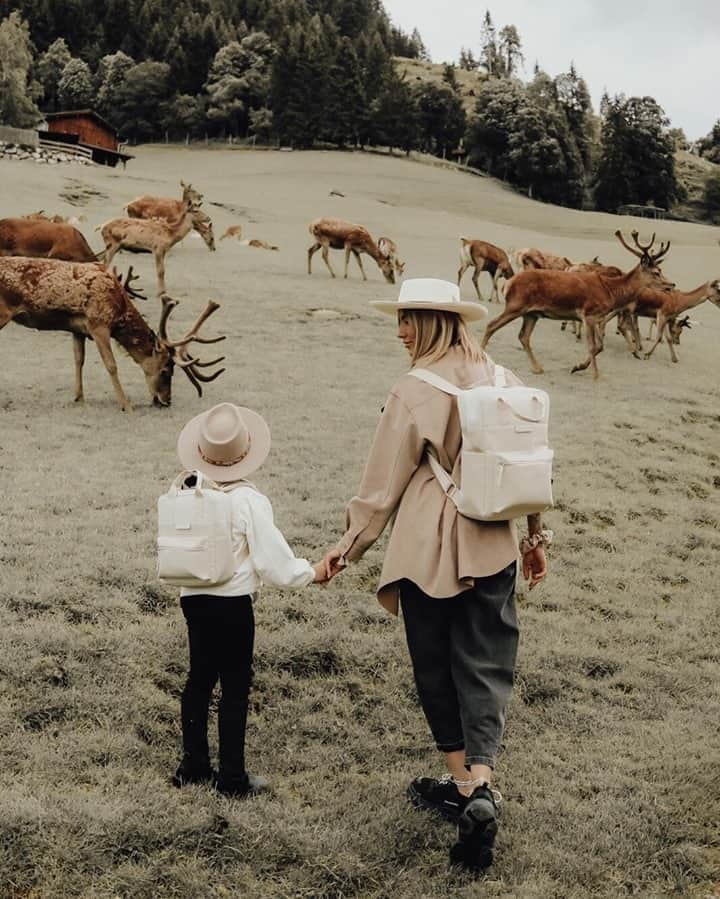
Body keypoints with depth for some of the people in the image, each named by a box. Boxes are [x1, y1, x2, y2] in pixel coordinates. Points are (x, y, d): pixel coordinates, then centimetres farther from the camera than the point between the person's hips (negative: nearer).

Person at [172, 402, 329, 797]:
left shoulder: (187, 493, -2)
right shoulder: (249, 501, -17)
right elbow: (273, 561, -15)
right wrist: (312, 572, 1)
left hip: (193, 597, 6)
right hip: (232, 603, -6)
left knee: (200, 678, 17)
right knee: (235, 686, 4)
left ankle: (193, 765, 27)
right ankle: (232, 777, 11)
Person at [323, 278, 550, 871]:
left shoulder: (416, 392, -13)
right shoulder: (504, 383, 2)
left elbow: (384, 482, -8)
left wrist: (349, 546, 3)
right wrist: (536, 536, 18)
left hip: (428, 550, -4)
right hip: (493, 547, 4)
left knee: (437, 666, 13)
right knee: (487, 665, 9)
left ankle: (461, 784, 21)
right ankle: (479, 787, -3)